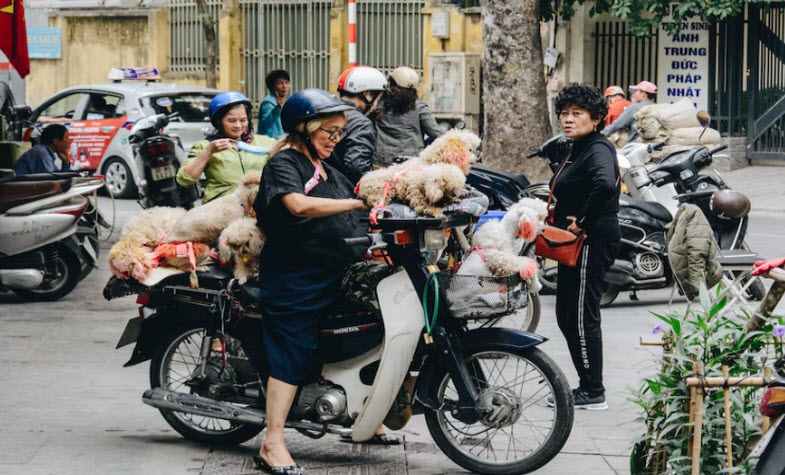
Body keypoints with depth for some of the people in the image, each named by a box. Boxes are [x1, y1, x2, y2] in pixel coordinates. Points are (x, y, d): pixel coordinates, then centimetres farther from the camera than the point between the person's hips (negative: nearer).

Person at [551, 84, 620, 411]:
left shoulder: (598, 149, -15)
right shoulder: (578, 150, 16)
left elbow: (605, 184, -36)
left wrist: (583, 221, -26)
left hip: (592, 242, -11)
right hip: (577, 244, 11)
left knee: (581, 316, -6)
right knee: (566, 316, 15)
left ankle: (594, 393, 1)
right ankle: (588, 386, 22)